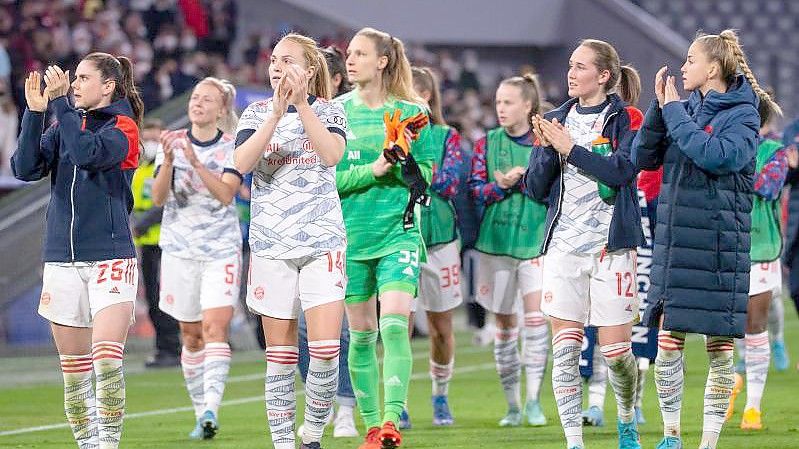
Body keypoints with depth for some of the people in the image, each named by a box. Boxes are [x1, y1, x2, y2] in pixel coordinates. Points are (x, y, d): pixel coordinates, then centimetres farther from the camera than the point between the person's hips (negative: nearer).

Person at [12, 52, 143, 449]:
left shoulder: (122, 127, -3)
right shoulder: (64, 125, 12)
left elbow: (88, 153, -23)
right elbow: (26, 168, -1)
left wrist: (60, 102, -18)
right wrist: (35, 112, -9)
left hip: (110, 256, -5)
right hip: (62, 258, 5)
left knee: (106, 359, -16)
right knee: (72, 365, 6)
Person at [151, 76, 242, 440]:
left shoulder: (233, 148, 0)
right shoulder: (172, 142, 4)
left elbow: (226, 194, -14)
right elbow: (158, 198, -5)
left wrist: (196, 163, -26)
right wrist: (168, 161, -21)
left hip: (222, 249, -2)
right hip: (180, 248, 2)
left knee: (215, 327, -17)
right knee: (191, 335, 6)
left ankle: (211, 409, -27)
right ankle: (200, 412, 14)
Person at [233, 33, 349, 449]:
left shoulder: (329, 110, 3)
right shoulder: (257, 113, 7)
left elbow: (332, 155, -17)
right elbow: (242, 162, -11)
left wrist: (303, 104, -22)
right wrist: (277, 112, -20)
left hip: (322, 240, -1)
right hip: (271, 243, 1)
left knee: (325, 349, -11)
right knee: (280, 354, 2)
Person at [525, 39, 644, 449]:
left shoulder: (626, 119, -1)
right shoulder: (558, 119, 12)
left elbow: (622, 169, -17)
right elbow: (536, 187, 10)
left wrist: (571, 148, -16)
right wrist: (547, 149, -7)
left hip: (611, 246, -4)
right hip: (563, 244, 4)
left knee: (614, 349, -3)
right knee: (564, 349, -4)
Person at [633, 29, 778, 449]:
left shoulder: (742, 115, -6)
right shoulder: (686, 108, 10)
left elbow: (718, 155, -24)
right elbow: (644, 157, 5)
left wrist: (675, 112, -16)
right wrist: (661, 106, -6)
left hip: (719, 247, -4)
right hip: (674, 243, 5)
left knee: (720, 348, 1)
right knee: (668, 343, 4)